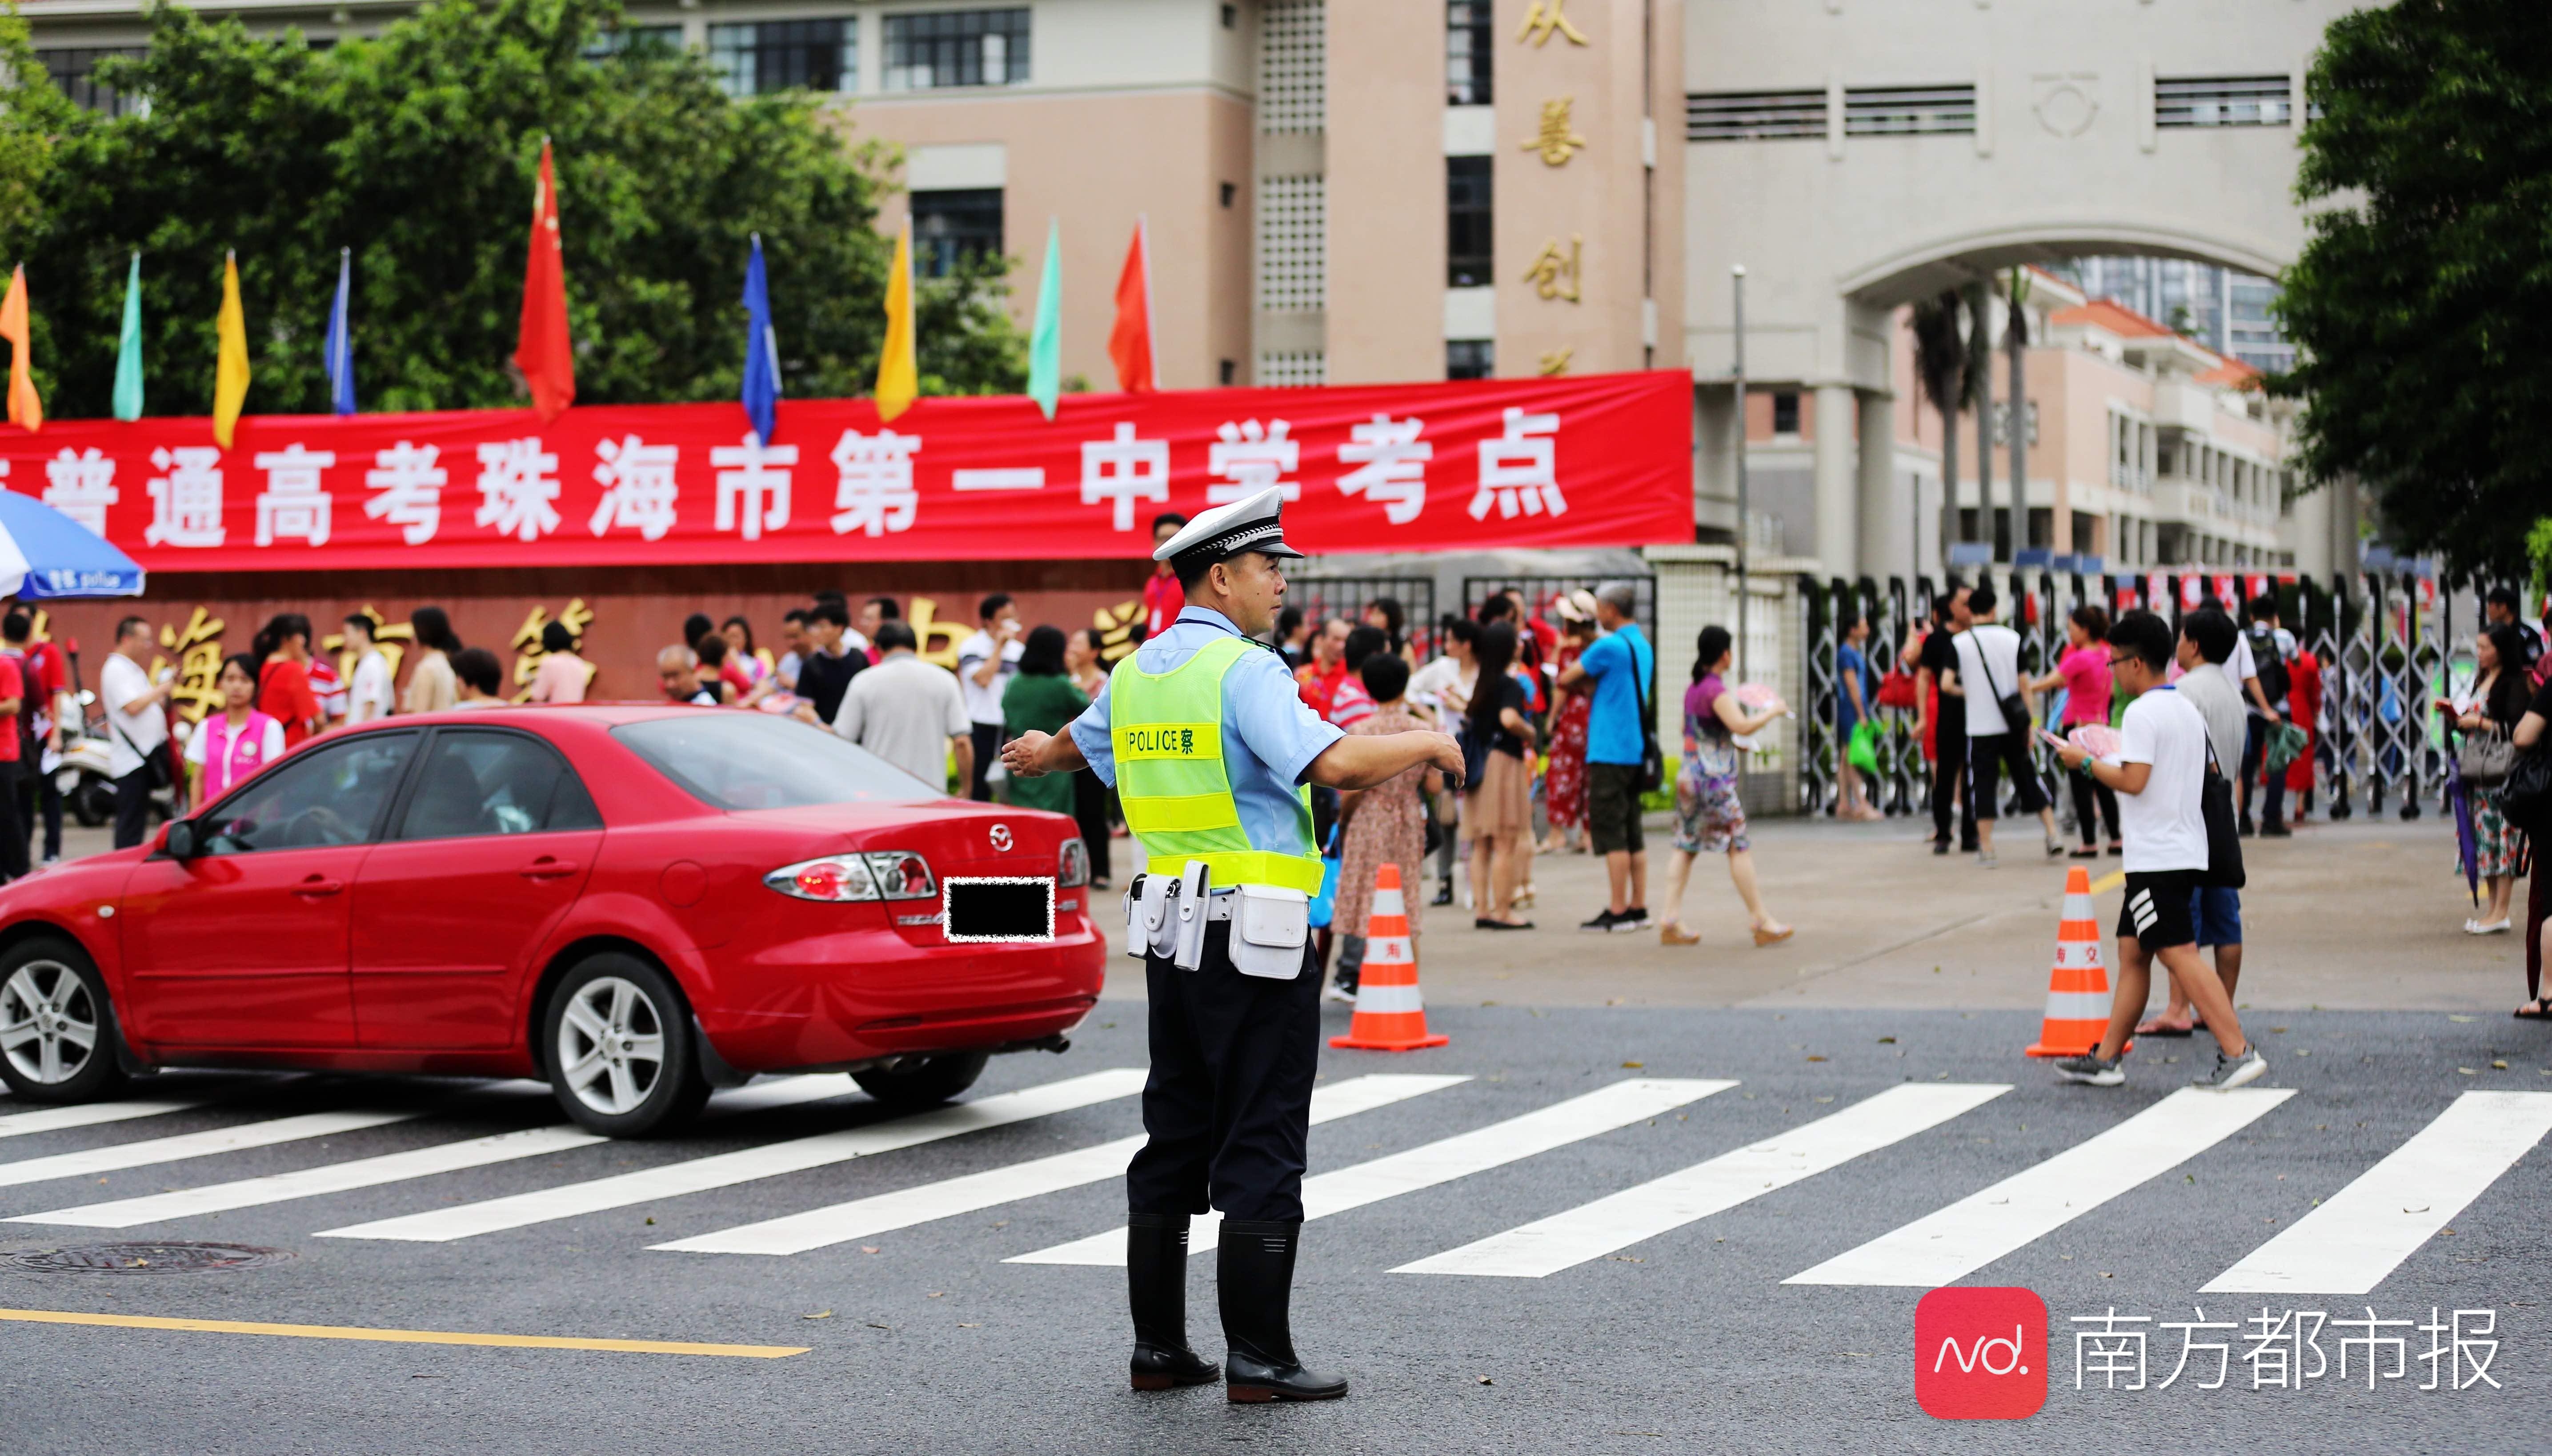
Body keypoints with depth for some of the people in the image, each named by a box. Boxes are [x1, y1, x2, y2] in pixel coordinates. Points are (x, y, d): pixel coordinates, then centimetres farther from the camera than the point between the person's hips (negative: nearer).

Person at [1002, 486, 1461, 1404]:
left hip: (1172, 935, 8)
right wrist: (1426, 743, -8)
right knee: (1261, 1148, -4)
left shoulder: (1135, 674, 11)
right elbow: (1333, 762, -26)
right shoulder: (1244, 670, -14)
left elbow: (1087, 740, 33)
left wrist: (1043, 754, 57)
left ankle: (1158, 1347, 17)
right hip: (1255, 936, -8)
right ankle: (1258, 1360, -4)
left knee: (1174, 1140, 13)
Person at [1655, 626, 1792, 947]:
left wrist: (1733, 742, 26)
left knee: (1686, 848, 7)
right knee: (1739, 847, -3)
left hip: (1689, 776, 9)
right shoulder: (1716, 690, -15)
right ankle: (1761, 921, 0)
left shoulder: (1693, 689, 12)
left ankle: (1671, 921, 3)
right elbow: (1741, 725, -27)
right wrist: (1772, 711, -12)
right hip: (1715, 781, -9)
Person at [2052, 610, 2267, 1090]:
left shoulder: (2143, 713, -14)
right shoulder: (2188, 710, 14)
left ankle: (2238, 1052, -19)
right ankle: (2106, 1059, 17)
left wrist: (2087, 762, -8)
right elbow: (2208, 774, 21)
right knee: (2132, 952, 13)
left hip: (2156, 856, -10)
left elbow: (2134, 780, -22)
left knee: (2180, 955, -12)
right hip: (2188, 850, 10)